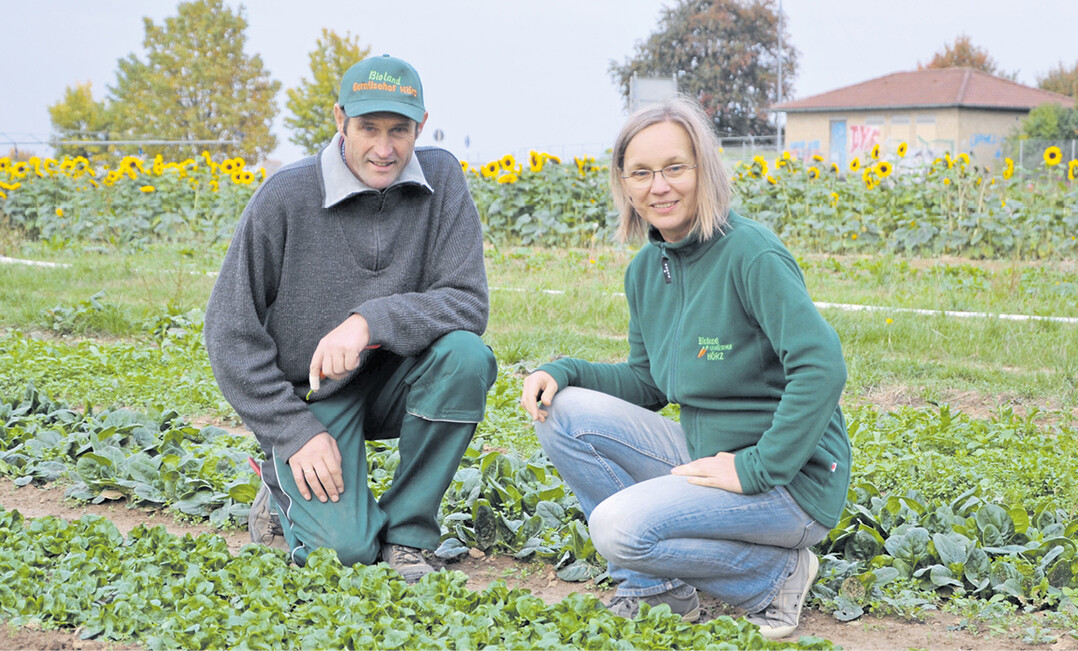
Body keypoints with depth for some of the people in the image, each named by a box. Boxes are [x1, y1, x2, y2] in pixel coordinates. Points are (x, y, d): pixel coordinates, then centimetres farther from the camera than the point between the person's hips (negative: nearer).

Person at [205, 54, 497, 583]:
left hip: (393, 384, 3)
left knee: (465, 354, -30)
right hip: (310, 395, -3)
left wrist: (371, 321, -30)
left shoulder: (441, 178, -7)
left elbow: (468, 301, -14)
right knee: (348, 548, -23)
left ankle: (406, 530, -10)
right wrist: (296, 433, -16)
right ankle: (285, 496, 15)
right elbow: (230, 334, -10)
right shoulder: (285, 198, -14)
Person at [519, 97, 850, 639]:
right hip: (703, 455, 8)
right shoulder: (646, 270, 6)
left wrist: (757, 468, -24)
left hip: (789, 478, -8)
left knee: (621, 526, -26)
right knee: (563, 411, -5)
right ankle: (654, 582, 3)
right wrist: (563, 372, -3)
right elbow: (646, 383, 14)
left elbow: (823, 369, -27)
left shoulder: (751, 255, -19)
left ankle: (776, 572, -3)